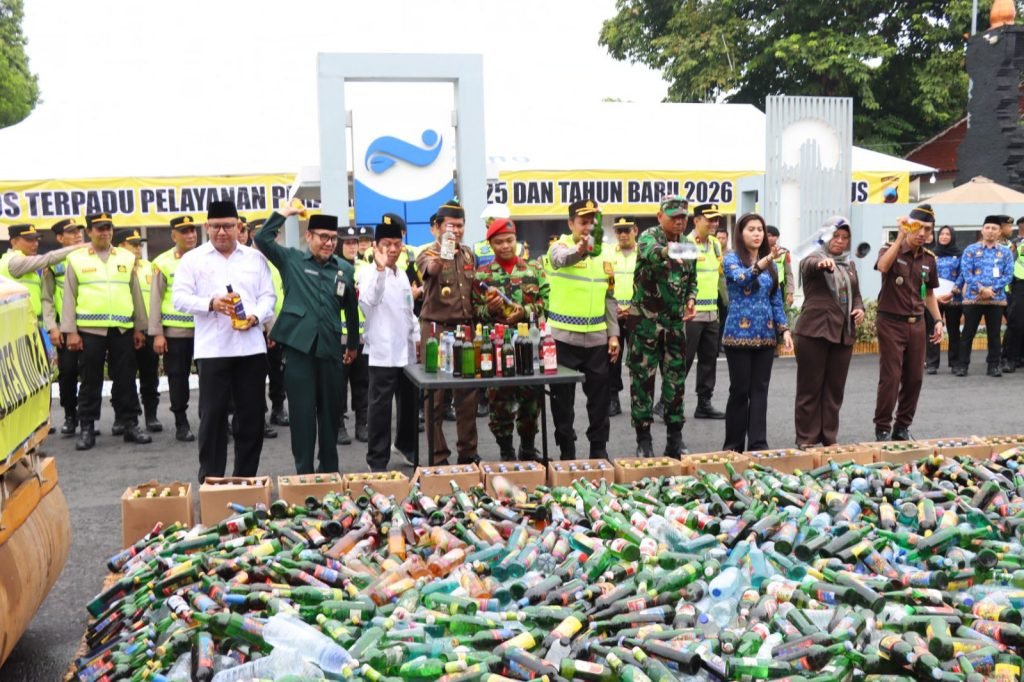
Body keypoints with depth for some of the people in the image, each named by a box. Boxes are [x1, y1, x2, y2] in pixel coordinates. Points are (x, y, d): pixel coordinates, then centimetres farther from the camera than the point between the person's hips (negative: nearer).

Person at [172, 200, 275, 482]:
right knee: (213, 415, 2)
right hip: (212, 349, -2)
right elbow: (179, 298, -1)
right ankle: (210, 480, 11)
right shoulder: (192, 259, 5)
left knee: (252, 414, 7)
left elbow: (268, 295, 8)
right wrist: (211, 303, -18)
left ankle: (246, 478, 18)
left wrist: (256, 316, -12)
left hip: (251, 346, 2)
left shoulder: (255, 257, 11)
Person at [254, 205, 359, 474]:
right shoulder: (291, 260, 3)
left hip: (330, 348, 3)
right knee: (303, 411, 1)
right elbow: (262, 239, -9)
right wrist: (284, 212, -4)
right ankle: (304, 472, 9)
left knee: (331, 410, 10)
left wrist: (353, 344, 22)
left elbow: (351, 309, 17)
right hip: (299, 346, -3)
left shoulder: (345, 269, 10)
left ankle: (329, 468, 24)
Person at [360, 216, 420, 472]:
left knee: (410, 402, 17)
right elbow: (368, 301, -29)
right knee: (381, 408, -2)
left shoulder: (402, 274, 14)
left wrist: (417, 336, 16)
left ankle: (407, 444, 37)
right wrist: (380, 268, -35)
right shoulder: (369, 273, -8)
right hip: (382, 351, -7)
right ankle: (377, 460, 5)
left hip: (406, 350, 7)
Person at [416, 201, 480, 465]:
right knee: (436, 396, 1)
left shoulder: (469, 254, 13)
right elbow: (431, 270, -29)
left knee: (468, 393, 10)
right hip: (437, 329, -5)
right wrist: (443, 253, -50)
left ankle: (468, 451, 21)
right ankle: (438, 456, 8)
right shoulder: (428, 253, -5)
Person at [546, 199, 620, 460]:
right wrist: (579, 250, -54)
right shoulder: (560, 246, -5)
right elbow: (561, 259, -32)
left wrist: (613, 334, 6)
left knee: (599, 396, 10)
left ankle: (599, 449, 24)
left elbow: (610, 297, 13)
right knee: (563, 398, 5)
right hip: (564, 336, -4)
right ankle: (567, 452, 18)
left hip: (597, 337, 4)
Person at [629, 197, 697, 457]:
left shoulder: (686, 244, 9)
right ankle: (643, 439, 8)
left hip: (676, 321, 5)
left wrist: (691, 299, 0)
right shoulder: (649, 236, -9)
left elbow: (692, 278, 21)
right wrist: (667, 251, -57)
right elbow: (649, 252, -35)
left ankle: (675, 437, 17)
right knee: (643, 379, -1)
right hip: (647, 320, -5)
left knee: (676, 379, 8)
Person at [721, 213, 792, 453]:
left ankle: (758, 444, 8)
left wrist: (784, 329, 6)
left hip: (765, 334, 5)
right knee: (739, 390, 1)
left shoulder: (770, 263, 12)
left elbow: (776, 300, 15)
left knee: (760, 390, 5)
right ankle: (734, 445, 12)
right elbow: (741, 278, -25)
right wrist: (764, 261, -39)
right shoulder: (731, 258, -3)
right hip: (739, 334, -5)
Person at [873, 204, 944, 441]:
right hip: (891, 323, -5)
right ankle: (882, 428, 6)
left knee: (914, 378, 7)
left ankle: (902, 427, 21)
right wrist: (900, 237, -32)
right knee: (890, 378, -6)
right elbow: (883, 266, -31)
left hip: (916, 324, 5)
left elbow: (928, 293, 18)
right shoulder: (891, 250, -6)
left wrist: (938, 320, 9)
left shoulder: (929, 259, 8)